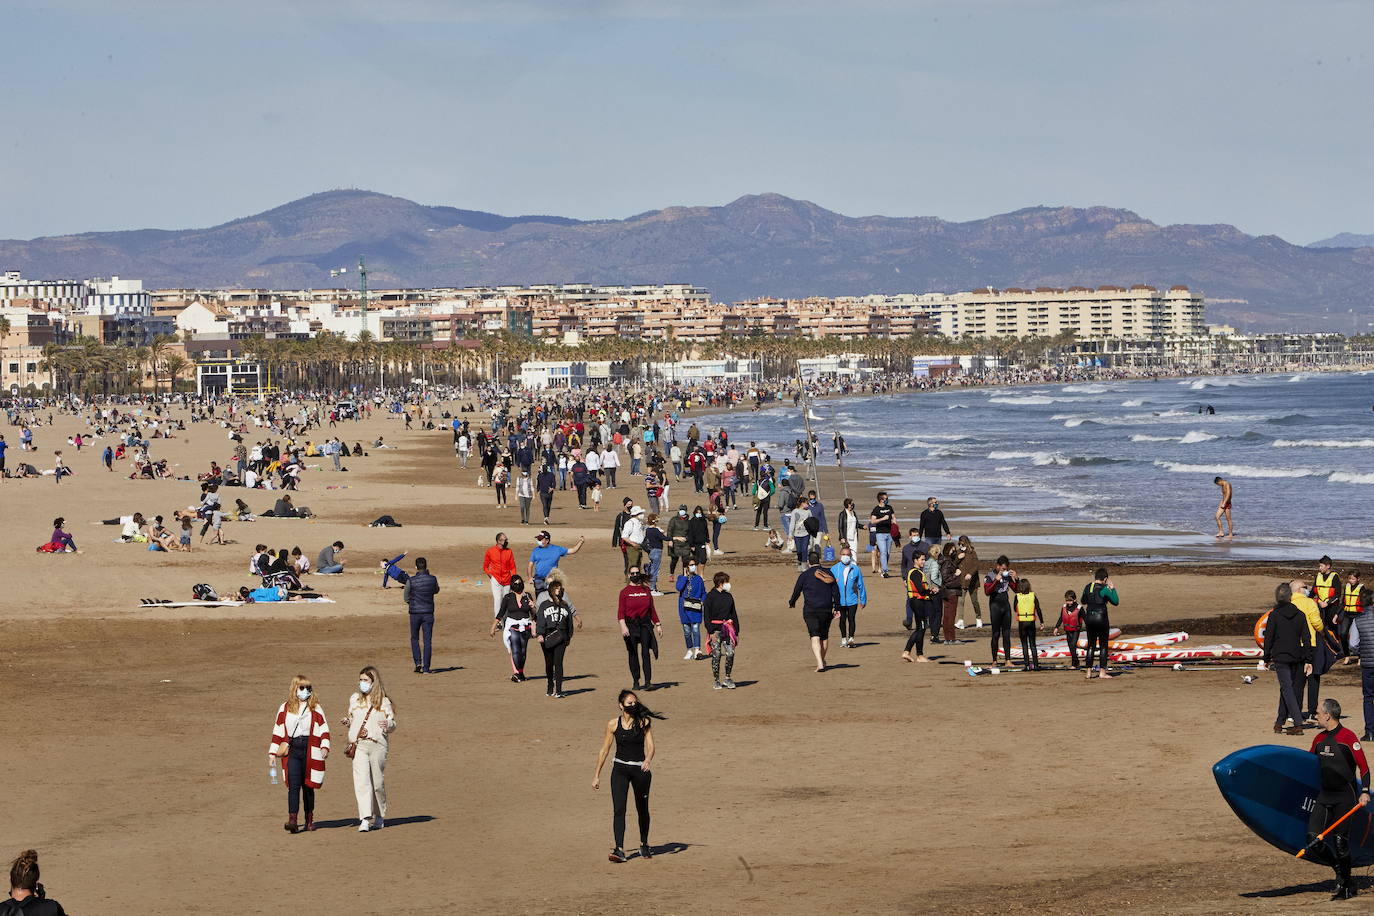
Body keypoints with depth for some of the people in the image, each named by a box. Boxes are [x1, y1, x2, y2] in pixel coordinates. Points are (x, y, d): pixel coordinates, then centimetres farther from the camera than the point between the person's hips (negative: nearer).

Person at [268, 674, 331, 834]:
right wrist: (272, 753, 7)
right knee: (293, 785, -11)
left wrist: (325, 747, -10)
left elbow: (324, 730, 6)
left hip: (310, 751, 0)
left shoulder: (315, 708, 8)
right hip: (292, 751, 0)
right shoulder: (284, 709, 10)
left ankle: (309, 819, 19)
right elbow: (278, 731, 12)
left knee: (308, 786, 8)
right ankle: (292, 820, -20)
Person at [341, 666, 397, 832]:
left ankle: (379, 817, 23)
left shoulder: (384, 702, 3)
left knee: (378, 783, 5)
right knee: (361, 782, -13)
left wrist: (388, 725, -17)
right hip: (358, 745, 2)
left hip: (377, 744, -2)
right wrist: (347, 722, 2)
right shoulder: (354, 699, 14)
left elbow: (393, 725, 6)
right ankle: (365, 819, -20)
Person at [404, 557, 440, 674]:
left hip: (415, 613, -1)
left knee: (414, 638, 17)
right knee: (427, 641, 3)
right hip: (428, 613, 1)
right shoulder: (432, 579, -4)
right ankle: (426, 668, 0)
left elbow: (406, 598, 0)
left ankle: (418, 662, 3)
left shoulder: (410, 581, -9)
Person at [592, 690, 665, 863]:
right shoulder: (613, 724, 0)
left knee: (642, 810, 12)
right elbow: (604, 750, 6)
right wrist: (597, 775, 6)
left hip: (640, 769, 0)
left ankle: (644, 845, 31)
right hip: (619, 769, 0)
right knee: (618, 810, -11)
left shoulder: (643, 722, -3)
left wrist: (648, 760, -31)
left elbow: (650, 746, -10)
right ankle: (619, 850, -15)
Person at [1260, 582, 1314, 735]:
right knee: (1287, 688, 16)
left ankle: (1298, 724, -16)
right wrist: (1308, 660, 6)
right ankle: (1279, 722, 22)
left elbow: (1268, 638, -5)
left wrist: (1266, 659, 4)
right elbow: (1306, 639, 3)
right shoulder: (1300, 615, 3)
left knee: (1287, 688, -5)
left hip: (1280, 657, -4)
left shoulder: (1274, 615, -8)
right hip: (1296, 657, 4)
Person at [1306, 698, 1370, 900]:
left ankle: (1346, 885, 3)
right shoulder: (1319, 739, 11)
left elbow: (1363, 765, -11)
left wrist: (1365, 792, -18)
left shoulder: (1348, 737, -11)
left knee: (1340, 840, -8)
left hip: (1345, 796, -7)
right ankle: (1341, 874, 9)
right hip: (1324, 795, 7)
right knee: (1313, 835, -5)